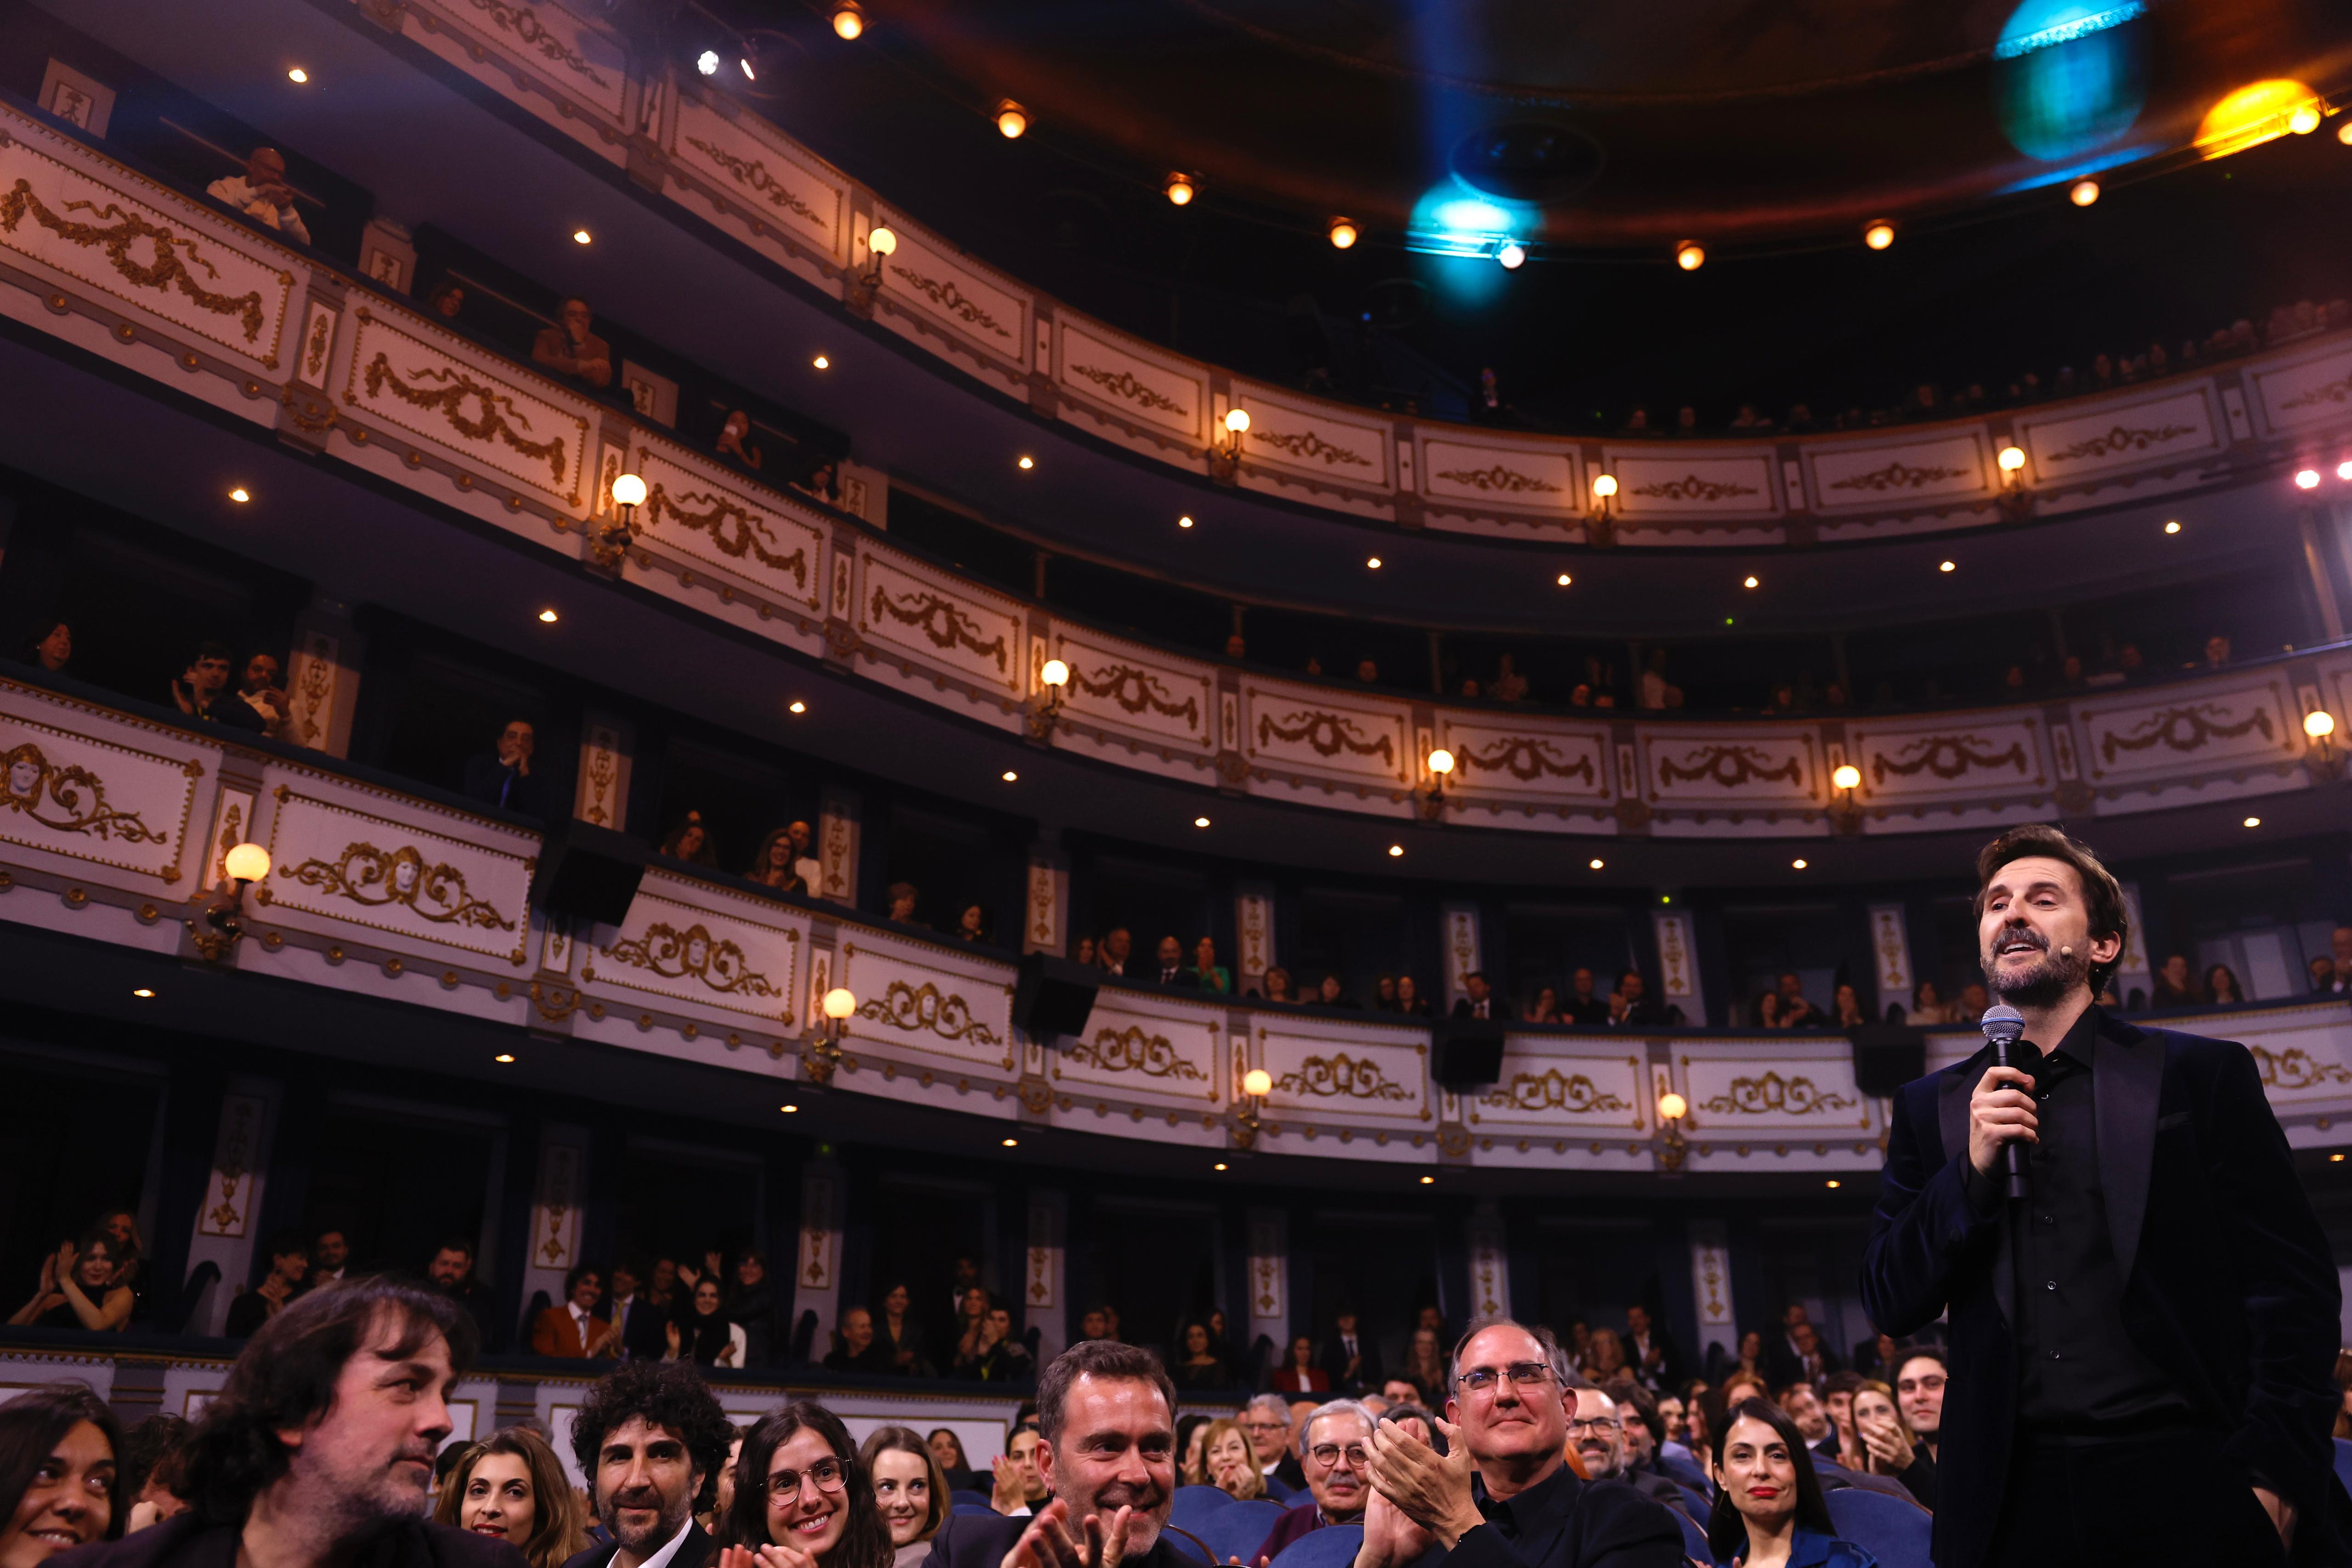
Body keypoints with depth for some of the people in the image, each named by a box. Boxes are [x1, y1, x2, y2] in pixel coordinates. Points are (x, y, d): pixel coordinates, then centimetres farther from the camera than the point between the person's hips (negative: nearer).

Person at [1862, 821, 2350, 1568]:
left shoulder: (2200, 1074, 2)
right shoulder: (1929, 1108, 8)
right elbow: (1891, 1306, 4)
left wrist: (2274, 1475, -12)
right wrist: (1972, 1169, -9)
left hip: (2189, 1480, -2)